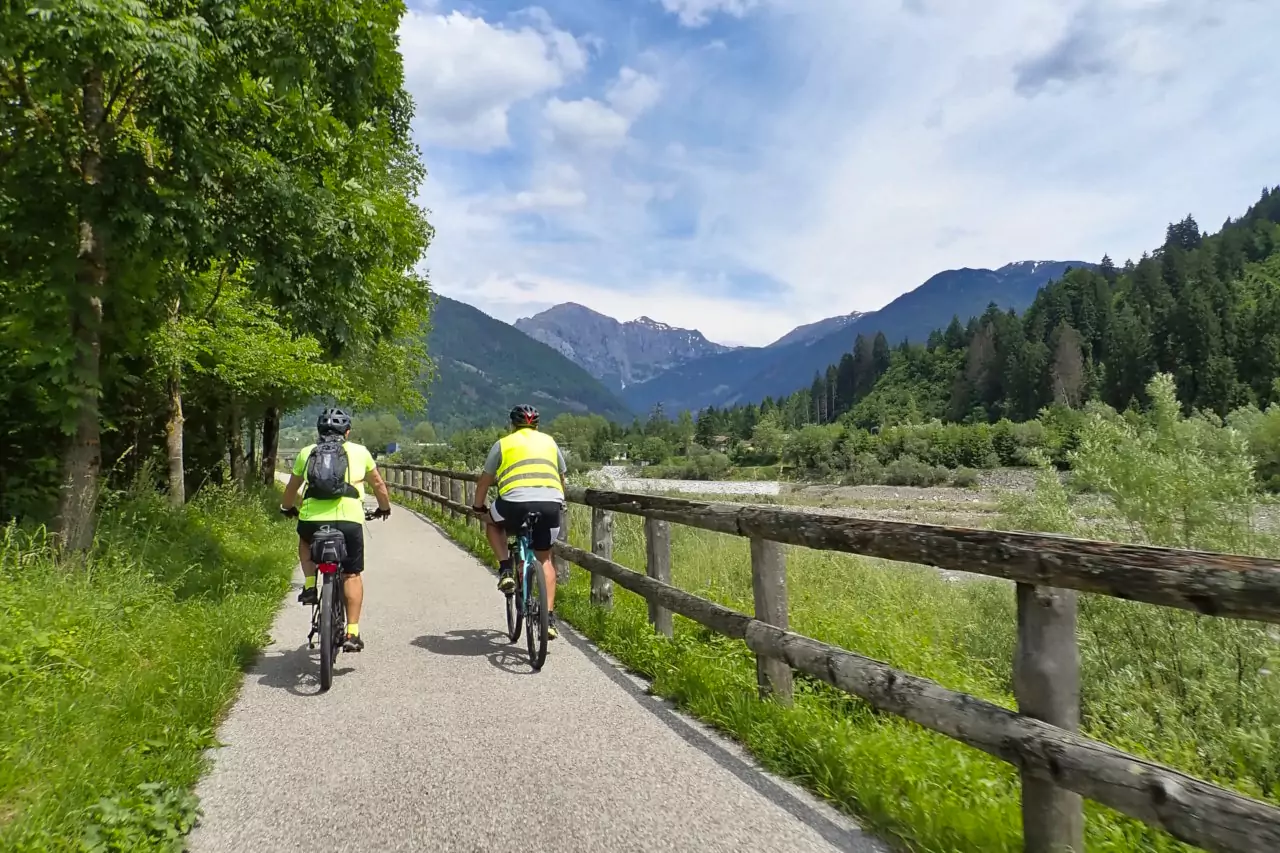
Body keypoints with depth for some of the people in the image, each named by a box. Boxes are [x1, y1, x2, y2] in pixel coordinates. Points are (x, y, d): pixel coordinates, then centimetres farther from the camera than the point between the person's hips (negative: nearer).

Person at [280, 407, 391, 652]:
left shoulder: (307, 452, 18)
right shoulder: (359, 451, 15)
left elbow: (292, 488, 29)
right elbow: (378, 484, 23)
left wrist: (288, 508, 49)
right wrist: (384, 508, 41)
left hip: (311, 519, 2)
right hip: (349, 520, -1)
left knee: (305, 541, 36)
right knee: (352, 575, 11)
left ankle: (309, 586, 18)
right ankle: (352, 632, 6)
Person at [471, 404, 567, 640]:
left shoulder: (503, 443, 18)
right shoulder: (549, 442, 25)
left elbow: (484, 481, 23)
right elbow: (561, 479, 35)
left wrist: (478, 508, 38)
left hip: (516, 503, -3)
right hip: (551, 504, 3)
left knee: (492, 522, 31)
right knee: (544, 559, 21)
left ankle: (506, 571, 16)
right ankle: (549, 617, 14)